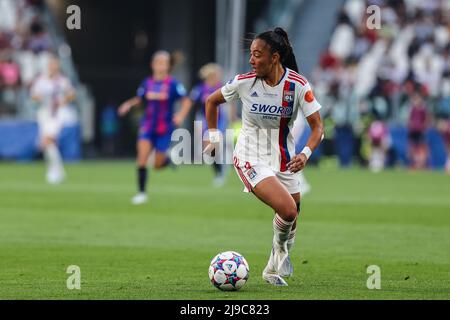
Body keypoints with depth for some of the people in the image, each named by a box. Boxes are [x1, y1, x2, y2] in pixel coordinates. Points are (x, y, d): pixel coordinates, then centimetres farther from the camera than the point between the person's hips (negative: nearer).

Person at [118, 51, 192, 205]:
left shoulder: (173, 84, -9)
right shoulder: (147, 83, 1)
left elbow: (186, 101, -7)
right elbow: (139, 99, 15)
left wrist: (181, 115, -23)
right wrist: (129, 104, -5)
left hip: (165, 128, -2)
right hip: (148, 126, 2)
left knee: (157, 165, 2)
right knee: (142, 156, -16)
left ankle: (168, 158, 40)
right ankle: (142, 193, -8)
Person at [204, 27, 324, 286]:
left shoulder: (298, 85, -14)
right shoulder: (244, 82, -12)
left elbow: (317, 127, -11)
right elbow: (212, 101, 7)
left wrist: (305, 154, -28)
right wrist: (214, 137, 6)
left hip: (284, 159, 3)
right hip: (251, 159, -3)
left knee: (292, 220, 9)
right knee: (288, 210, -23)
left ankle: (273, 269, 35)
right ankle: (280, 248, 8)